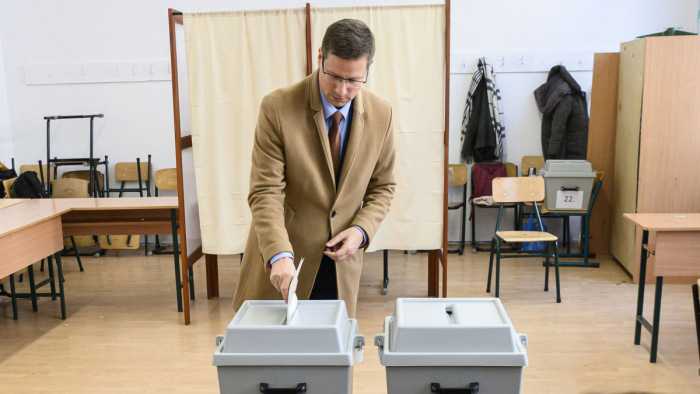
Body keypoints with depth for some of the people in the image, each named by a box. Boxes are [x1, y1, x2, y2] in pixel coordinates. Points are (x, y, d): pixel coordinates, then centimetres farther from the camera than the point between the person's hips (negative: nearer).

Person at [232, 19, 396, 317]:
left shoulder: (381, 113, -4)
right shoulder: (278, 108, -14)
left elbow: (382, 186, 6)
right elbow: (265, 193, -17)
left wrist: (361, 231, -11)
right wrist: (280, 255, -30)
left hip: (340, 262, 3)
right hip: (280, 265, -2)